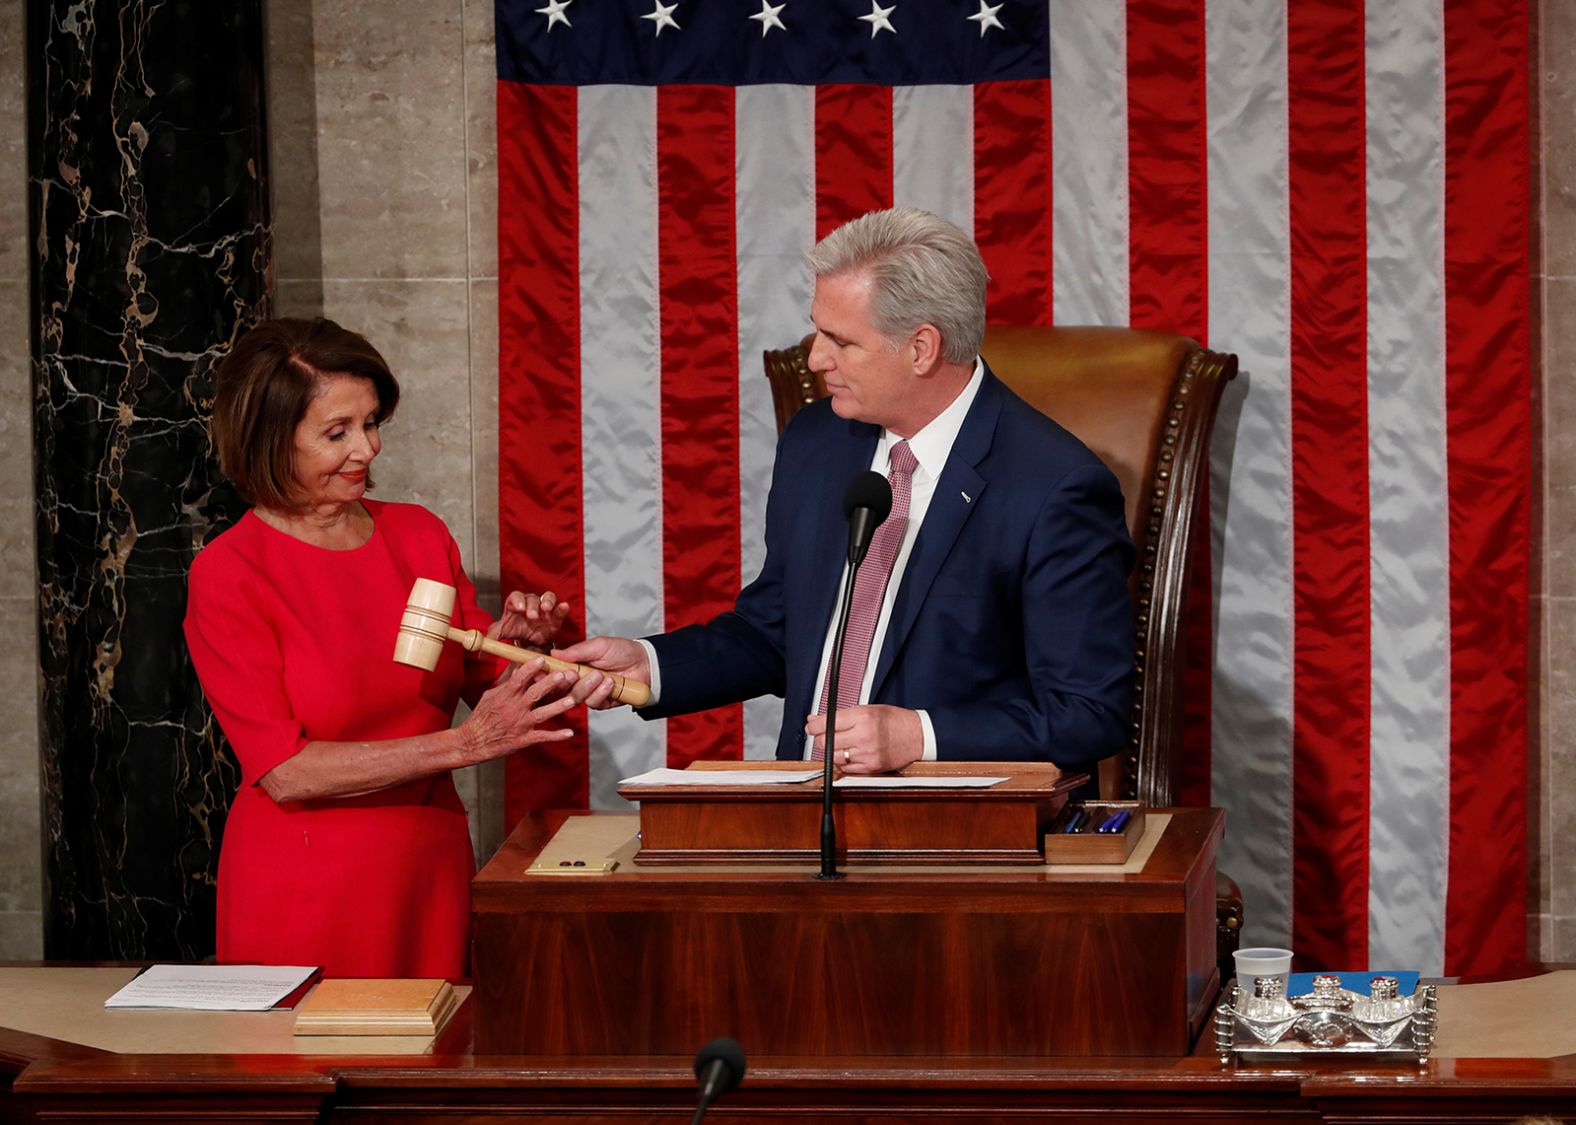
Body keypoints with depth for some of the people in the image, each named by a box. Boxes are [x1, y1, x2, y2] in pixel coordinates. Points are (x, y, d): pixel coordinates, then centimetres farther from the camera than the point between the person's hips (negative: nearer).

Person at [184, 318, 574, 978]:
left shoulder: (420, 536, 7)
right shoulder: (228, 574, -8)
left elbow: (490, 690, 14)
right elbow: (284, 771, -15)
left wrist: (514, 643, -8)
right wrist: (463, 745, -20)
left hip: (430, 875, 4)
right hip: (305, 893, -4)